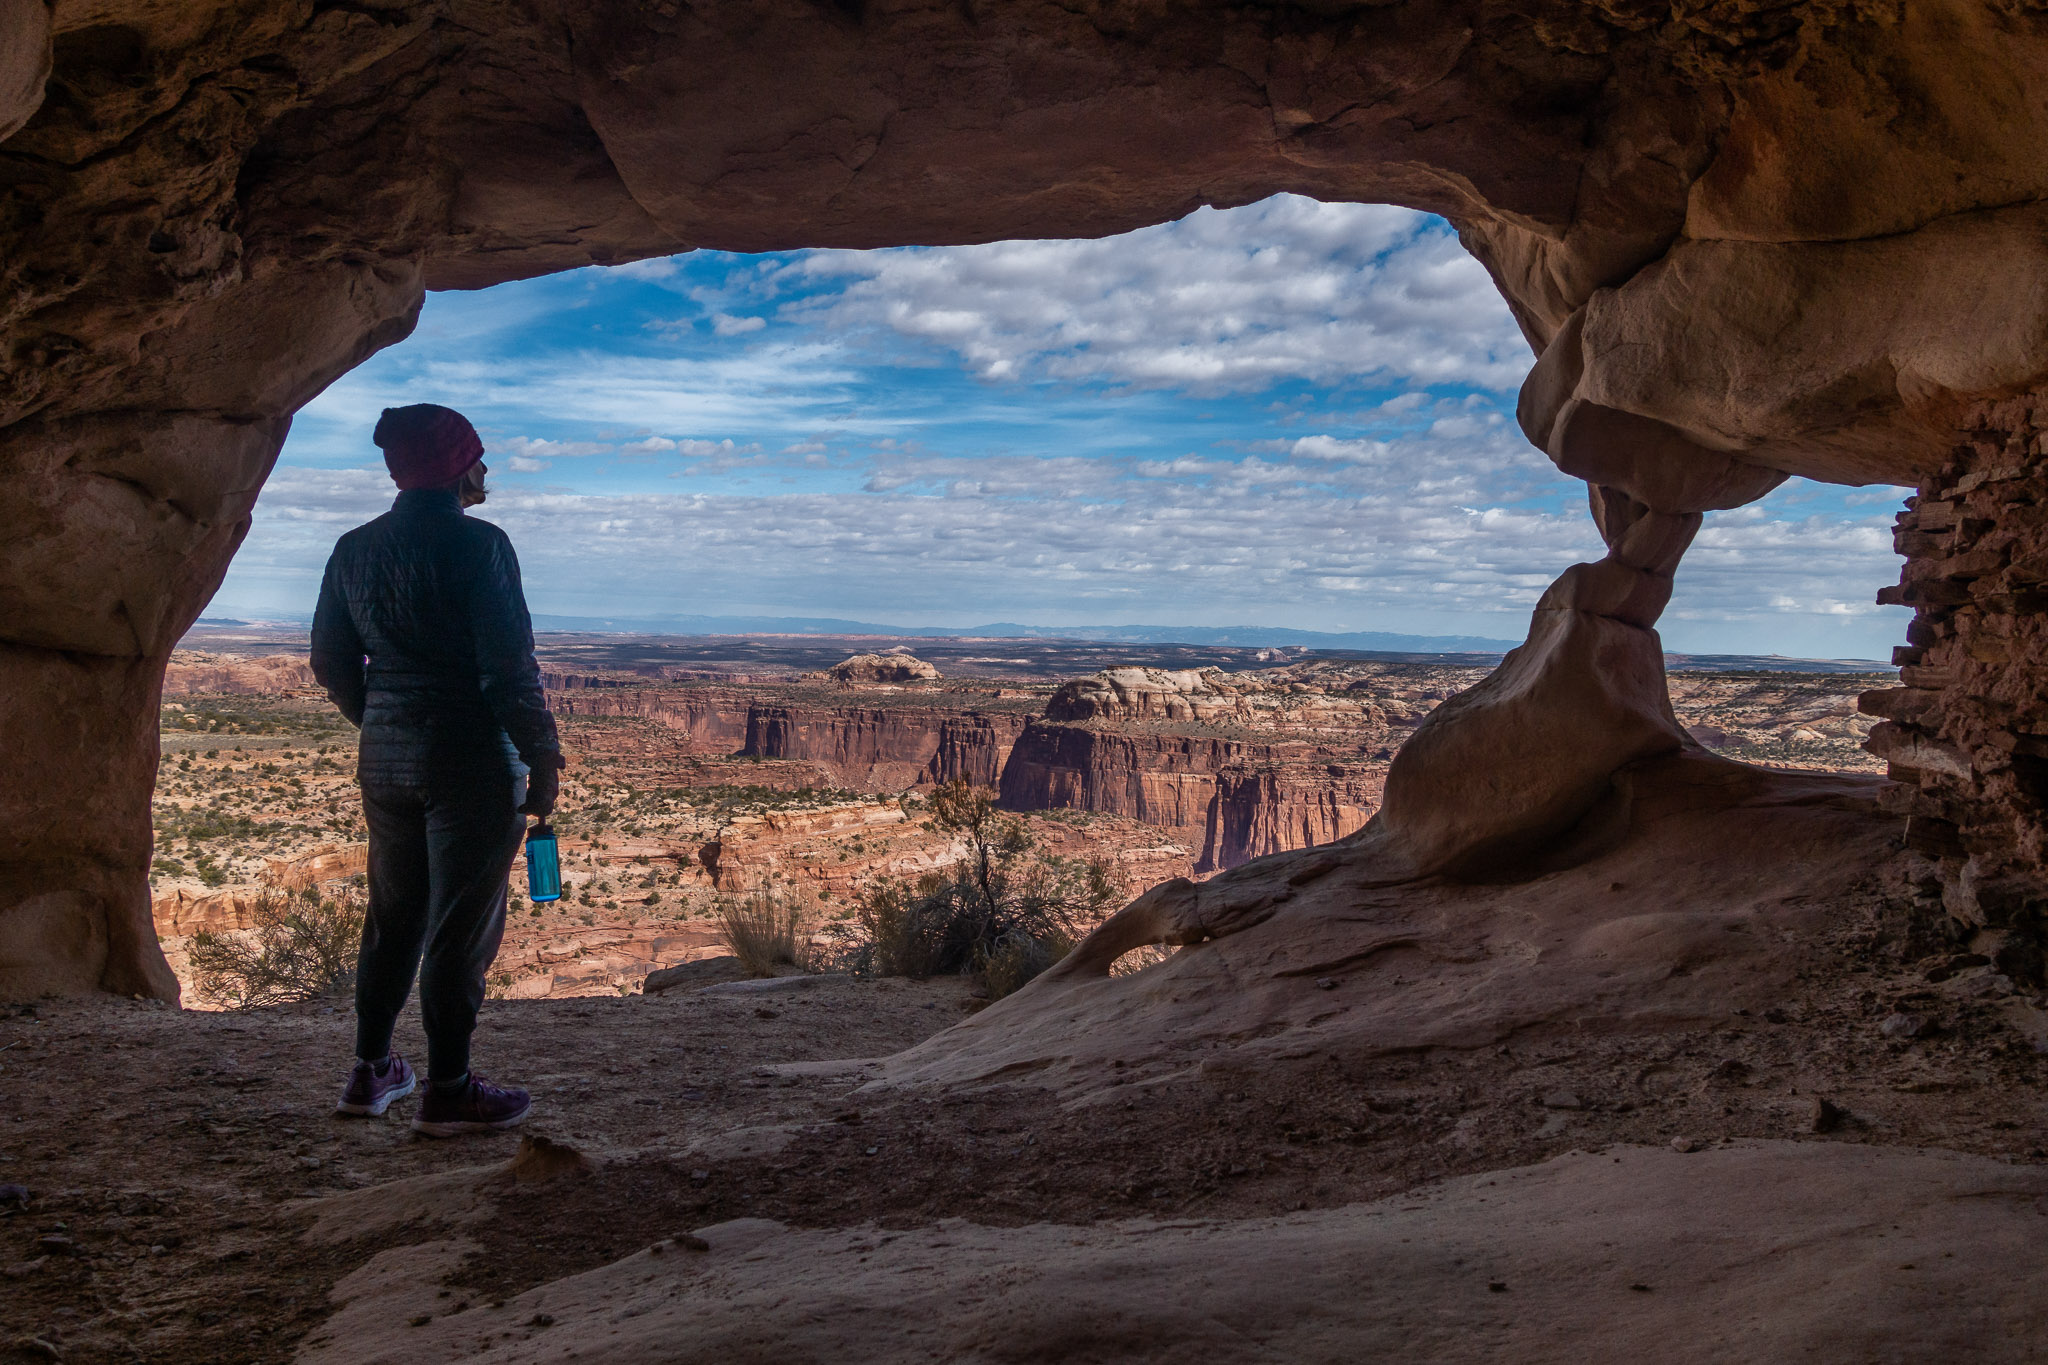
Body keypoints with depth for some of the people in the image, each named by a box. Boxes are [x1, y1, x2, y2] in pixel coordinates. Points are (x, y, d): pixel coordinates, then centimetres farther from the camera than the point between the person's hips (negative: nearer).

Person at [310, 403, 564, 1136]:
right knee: (464, 923, 3)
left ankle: (370, 1072, 29)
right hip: (470, 759, -7)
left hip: (384, 759, 7)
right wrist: (544, 761, -9)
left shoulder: (355, 549, 6)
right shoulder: (476, 544, -14)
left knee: (394, 915, 19)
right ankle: (447, 1091, 11)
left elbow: (331, 662, 12)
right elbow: (509, 668, -17)